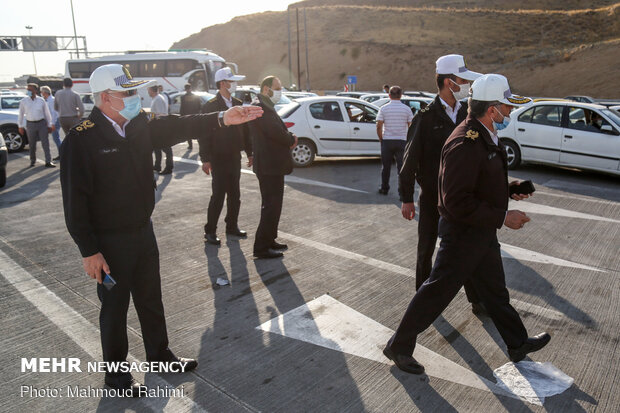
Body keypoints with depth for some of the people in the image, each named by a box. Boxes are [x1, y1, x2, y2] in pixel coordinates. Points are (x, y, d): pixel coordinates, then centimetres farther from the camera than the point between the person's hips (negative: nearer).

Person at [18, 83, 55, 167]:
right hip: (30, 124, 1)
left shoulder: (41, 100, 3)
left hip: (42, 123, -1)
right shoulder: (24, 101, 3)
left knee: (45, 143, -6)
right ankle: (32, 161, 26)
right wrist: (20, 126, 9)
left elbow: (47, 113, 8)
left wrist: (49, 125, 7)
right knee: (32, 144, 8)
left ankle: (48, 162, -6)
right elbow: (21, 114, 9)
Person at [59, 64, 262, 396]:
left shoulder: (140, 127, 2)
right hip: (109, 242, -6)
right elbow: (75, 201, -18)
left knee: (151, 299, 20)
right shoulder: (81, 140, -18)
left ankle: (159, 353, 40)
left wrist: (221, 119, -21)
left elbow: (175, 128, -6)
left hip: (143, 231, 7)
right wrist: (89, 251, -18)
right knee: (115, 306, 10)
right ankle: (115, 372, 32)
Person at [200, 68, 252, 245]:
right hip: (219, 159, -6)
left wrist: (250, 153, 12)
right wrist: (205, 159, -15)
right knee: (218, 196, -3)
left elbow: (245, 129, 14)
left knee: (234, 196, 12)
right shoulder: (210, 106, -9)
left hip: (235, 157, 6)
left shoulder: (238, 104, 10)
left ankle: (232, 226, 27)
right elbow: (204, 134, -11)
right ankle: (210, 231, 9)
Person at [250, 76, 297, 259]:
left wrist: (289, 137, -1)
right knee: (271, 206, -6)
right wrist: (292, 139, -6)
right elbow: (276, 132, -25)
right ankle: (261, 248, 2)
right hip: (269, 166, -11)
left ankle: (269, 240, 29)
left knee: (271, 205, 18)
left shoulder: (266, 106, 17)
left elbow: (279, 131, 19)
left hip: (271, 164, 11)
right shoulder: (260, 107, -17)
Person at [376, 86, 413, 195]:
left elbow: (379, 126, -6)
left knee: (386, 166, 12)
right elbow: (411, 126, 1)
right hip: (402, 141, 0)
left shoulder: (384, 108, -2)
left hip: (387, 141, 0)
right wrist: (409, 140, 13)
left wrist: (381, 139, 6)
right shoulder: (406, 109, 0)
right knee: (402, 167, 3)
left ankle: (384, 188, 21)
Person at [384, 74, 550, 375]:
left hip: (482, 232, 10)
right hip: (464, 233, -10)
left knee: (494, 290, 24)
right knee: (437, 293, 2)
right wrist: (503, 217, -23)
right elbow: (457, 202, -30)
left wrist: (505, 187, 9)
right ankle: (399, 346, 18)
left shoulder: (484, 136, 6)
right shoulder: (465, 144, -27)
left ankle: (518, 344, 44)